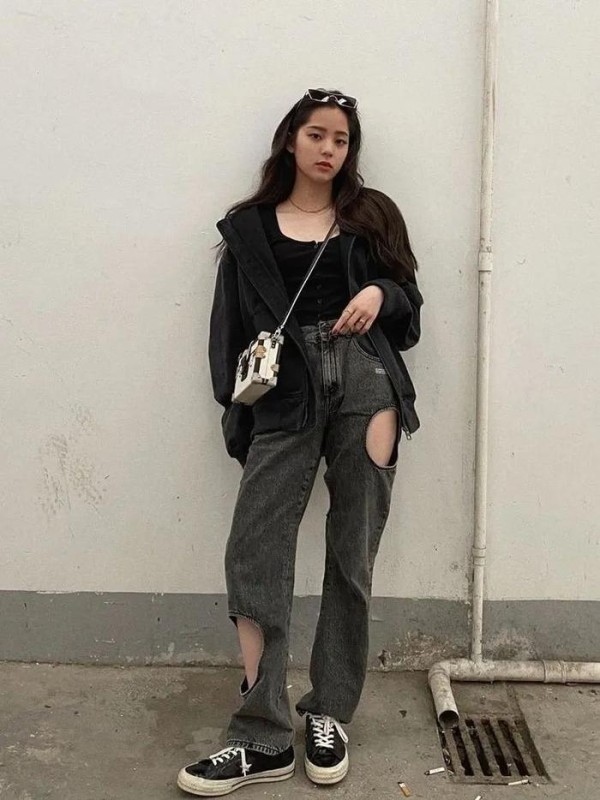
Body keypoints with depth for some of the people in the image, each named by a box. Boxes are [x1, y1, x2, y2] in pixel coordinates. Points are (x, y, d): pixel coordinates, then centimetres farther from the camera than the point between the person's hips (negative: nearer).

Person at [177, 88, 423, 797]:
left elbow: (409, 304, 17)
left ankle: (329, 715, 17)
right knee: (254, 553, -10)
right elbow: (231, 325, 10)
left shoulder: (371, 216, 17)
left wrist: (380, 294, -6)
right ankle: (263, 738, -2)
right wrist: (237, 403, -3)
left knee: (351, 556, 3)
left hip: (364, 384, 1)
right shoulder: (248, 228, 15)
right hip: (285, 393, 0)